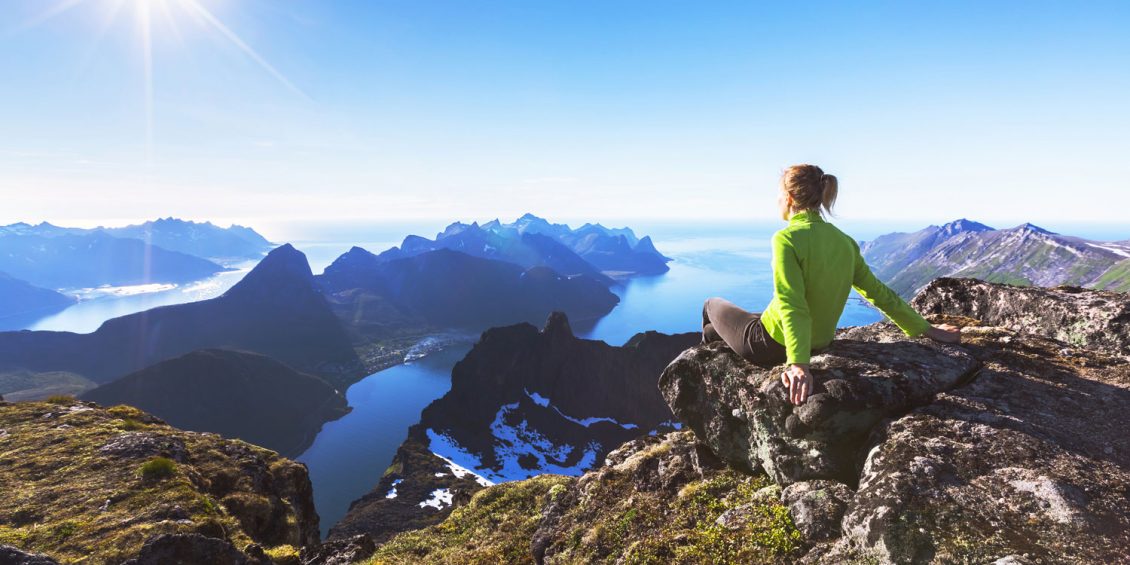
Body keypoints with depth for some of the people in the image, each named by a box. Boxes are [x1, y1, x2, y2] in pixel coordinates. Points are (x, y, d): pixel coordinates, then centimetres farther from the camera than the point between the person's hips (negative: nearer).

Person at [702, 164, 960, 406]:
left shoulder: (787, 238, -23)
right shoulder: (844, 241, -2)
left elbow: (793, 306, -33)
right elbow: (880, 293, 1)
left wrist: (798, 363, -39)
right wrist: (927, 329, 12)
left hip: (772, 345, -7)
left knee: (712, 305, 23)